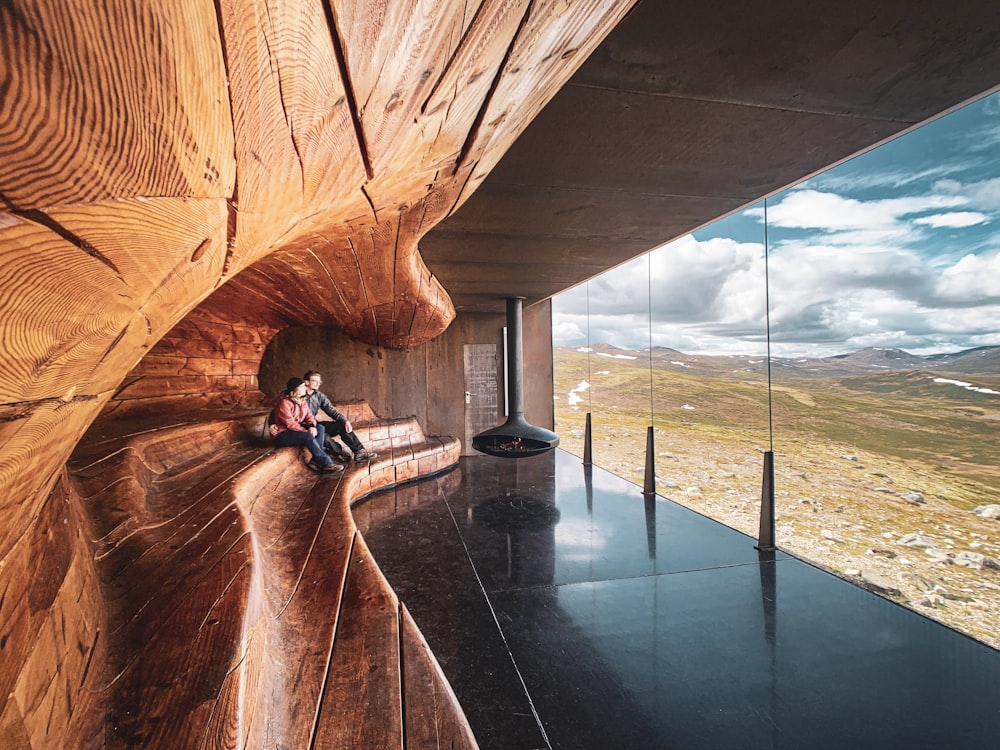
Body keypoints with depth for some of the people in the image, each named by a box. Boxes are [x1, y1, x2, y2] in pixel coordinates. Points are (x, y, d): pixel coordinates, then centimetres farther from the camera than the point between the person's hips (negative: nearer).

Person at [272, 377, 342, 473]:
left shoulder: (302, 401, 8)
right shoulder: (284, 403, -18)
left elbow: (309, 416, 4)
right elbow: (290, 424, -23)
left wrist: (312, 426, -19)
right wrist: (307, 431, -26)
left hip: (298, 429, 9)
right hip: (282, 434, -9)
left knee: (320, 428, -11)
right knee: (308, 436, -32)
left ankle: (315, 460, -22)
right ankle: (326, 463, -28)